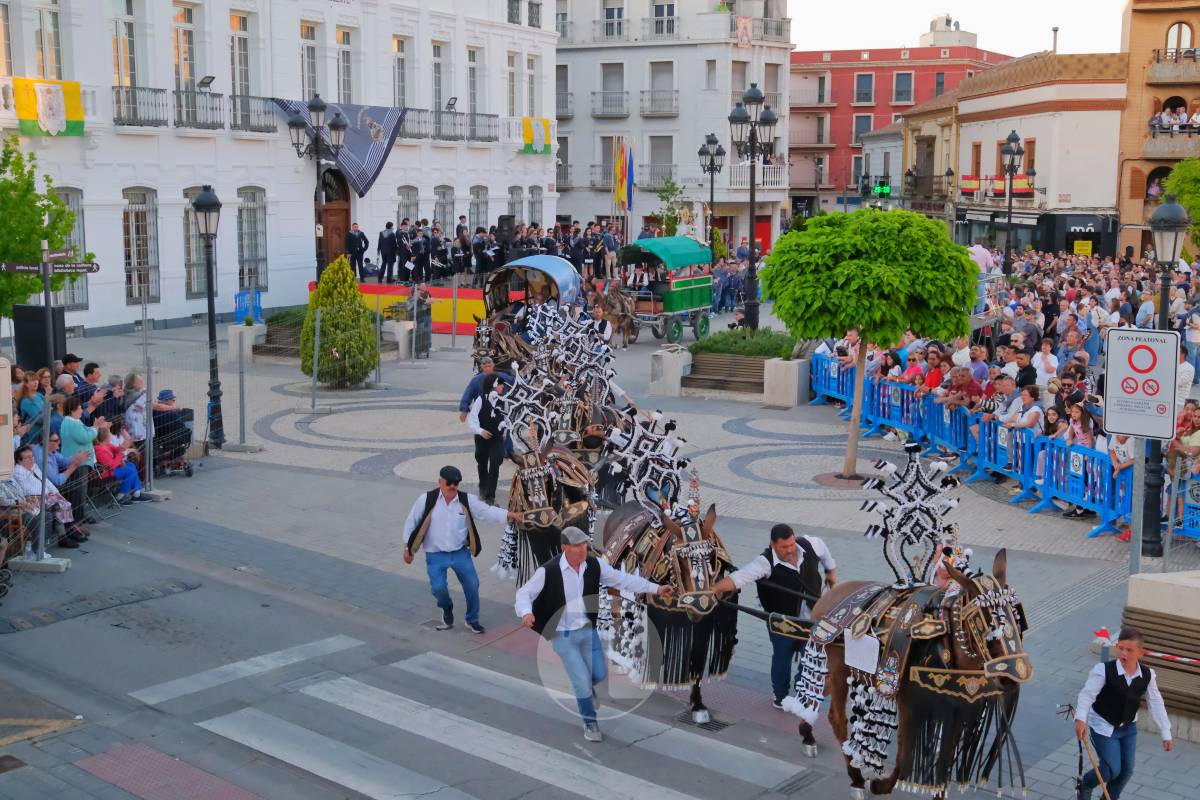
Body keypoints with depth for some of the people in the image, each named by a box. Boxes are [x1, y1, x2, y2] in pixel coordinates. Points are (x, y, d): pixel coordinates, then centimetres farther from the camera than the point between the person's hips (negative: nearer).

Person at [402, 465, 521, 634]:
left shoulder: (467, 500, -5)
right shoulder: (427, 500, -10)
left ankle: (472, 620, 26)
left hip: (460, 552, 2)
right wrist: (407, 548, 1)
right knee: (438, 587, -14)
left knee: (472, 585, 2)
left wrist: (509, 514, -25)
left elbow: (487, 511, -10)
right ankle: (447, 610, 22)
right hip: (435, 555, -2)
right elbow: (411, 522, -1)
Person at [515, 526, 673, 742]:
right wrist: (526, 612, -36)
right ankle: (590, 723, 20)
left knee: (600, 674, 10)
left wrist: (656, 589, -8)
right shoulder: (548, 571, -21)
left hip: (587, 630, 5)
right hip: (562, 635, -5)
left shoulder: (594, 565, -8)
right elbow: (524, 593, -13)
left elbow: (623, 579, -3)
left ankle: (584, 687, 47)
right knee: (582, 680, -5)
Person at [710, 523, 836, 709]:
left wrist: (831, 570, 22)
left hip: (811, 618, 3)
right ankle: (780, 695, 38)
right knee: (782, 658, 14)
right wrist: (713, 588, -51)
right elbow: (739, 577, -38)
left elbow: (822, 549, 12)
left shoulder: (809, 545, -14)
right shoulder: (766, 562, -27)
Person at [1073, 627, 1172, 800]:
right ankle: (1083, 785, 23)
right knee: (1112, 770, -6)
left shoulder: (1147, 675, -10)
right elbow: (1087, 694, -23)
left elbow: (1156, 704, -2)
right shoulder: (1104, 670, -24)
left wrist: (1165, 734, -1)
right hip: (1103, 726, -5)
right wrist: (1080, 719, -37)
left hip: (1128, 727, 5)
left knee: (1127, 770, 10)